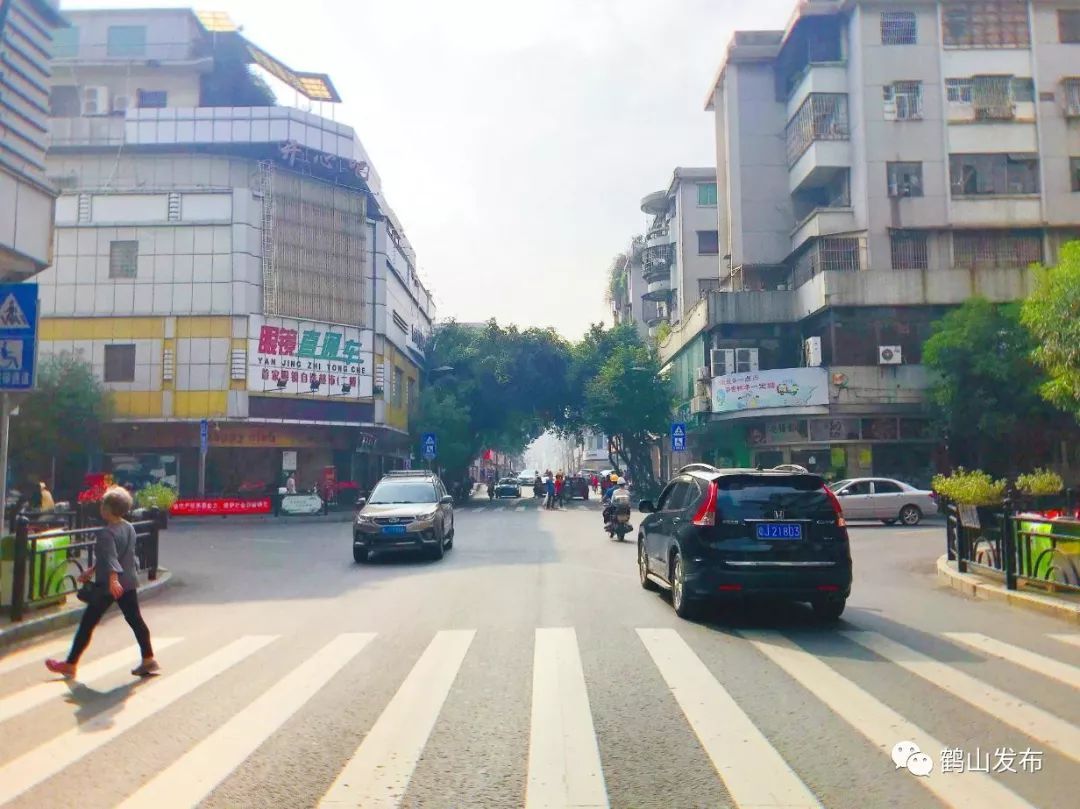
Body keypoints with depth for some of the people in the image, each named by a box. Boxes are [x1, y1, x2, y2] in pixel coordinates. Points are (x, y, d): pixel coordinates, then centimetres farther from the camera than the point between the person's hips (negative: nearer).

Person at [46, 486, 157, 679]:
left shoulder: (106, 533, -16)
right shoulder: (130, 528, 10)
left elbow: (110, 558, -32)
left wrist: (113, 579, -44)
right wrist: (92, 570, 30)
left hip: (109, 585, -8)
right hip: (129, 582, 8)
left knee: (87, 623, 5)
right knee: (135, 619, 11)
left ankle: (70, 664, 14)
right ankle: (148, 660, 11)